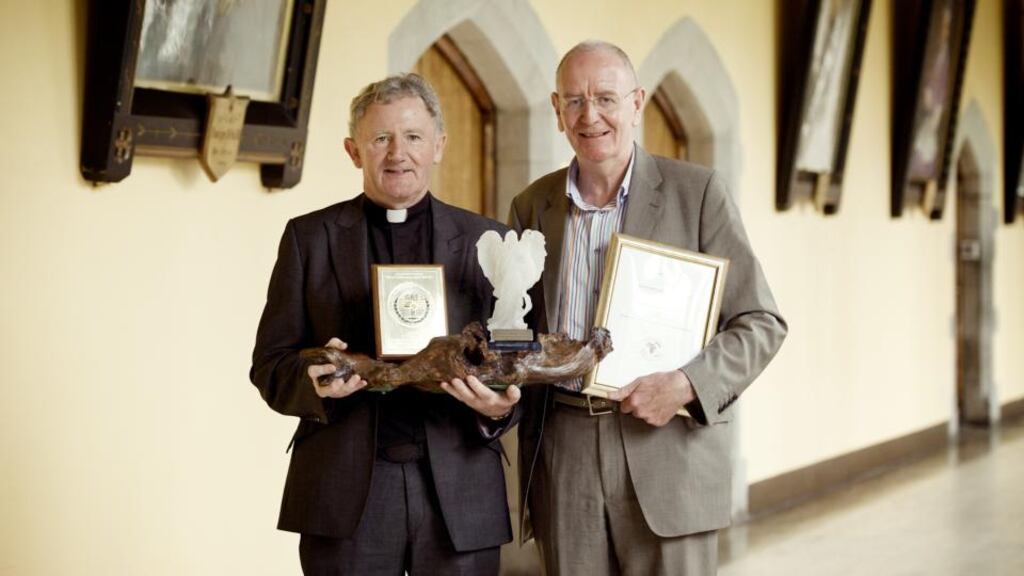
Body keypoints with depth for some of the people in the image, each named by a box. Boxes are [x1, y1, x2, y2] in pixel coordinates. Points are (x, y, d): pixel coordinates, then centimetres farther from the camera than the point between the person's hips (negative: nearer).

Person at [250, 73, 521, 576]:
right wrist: (315, 382, -16)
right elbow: (270, 365, 5)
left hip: (460, 496, 1)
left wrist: (501, 406, -13)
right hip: (345, 492, 0)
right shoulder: (309, 237, 7)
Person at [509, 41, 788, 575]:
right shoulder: (532, 206, 10)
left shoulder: (696, 191, 0)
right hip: (562, 453, 3)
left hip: (667, 451, -3)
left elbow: (760, 322, -1)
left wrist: (685, 385, -16)